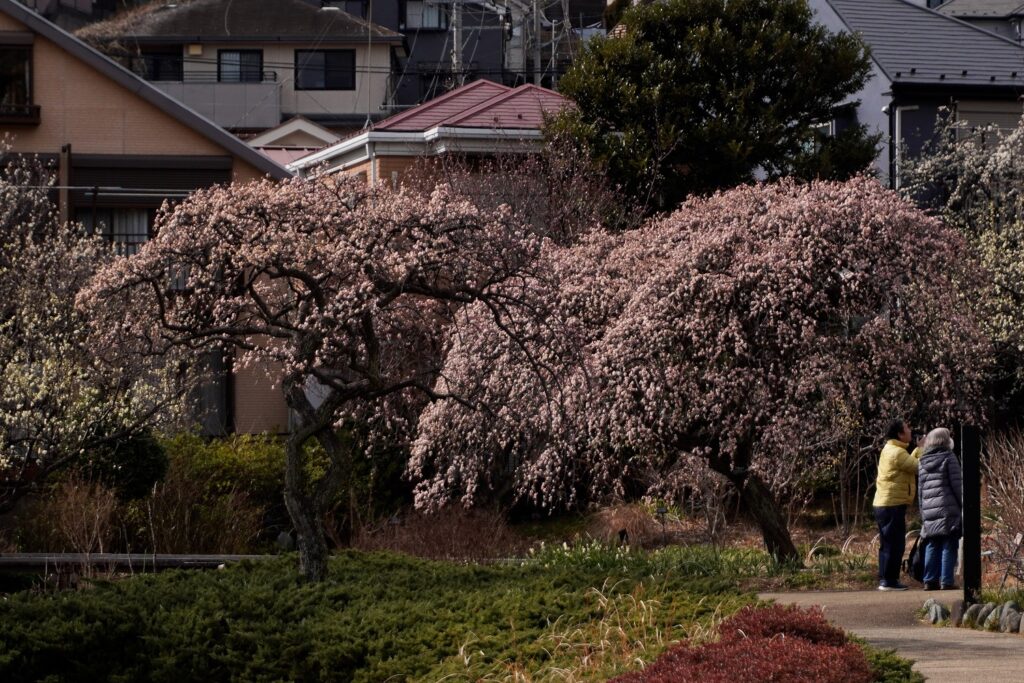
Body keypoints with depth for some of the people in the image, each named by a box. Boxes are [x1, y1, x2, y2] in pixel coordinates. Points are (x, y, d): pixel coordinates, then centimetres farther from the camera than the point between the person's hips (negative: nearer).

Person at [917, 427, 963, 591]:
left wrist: (923, 513, 21)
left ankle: (930, 580, 8)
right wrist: (963, 505, 0)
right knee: (949, 546, -3)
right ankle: (947, 581, -7)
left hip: (929, 511, 5)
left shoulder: (922, 462, 13)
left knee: (932, 547, 10)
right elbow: (957, 485, -7)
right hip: (948, 509, -5)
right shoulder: (949, 458, -4)